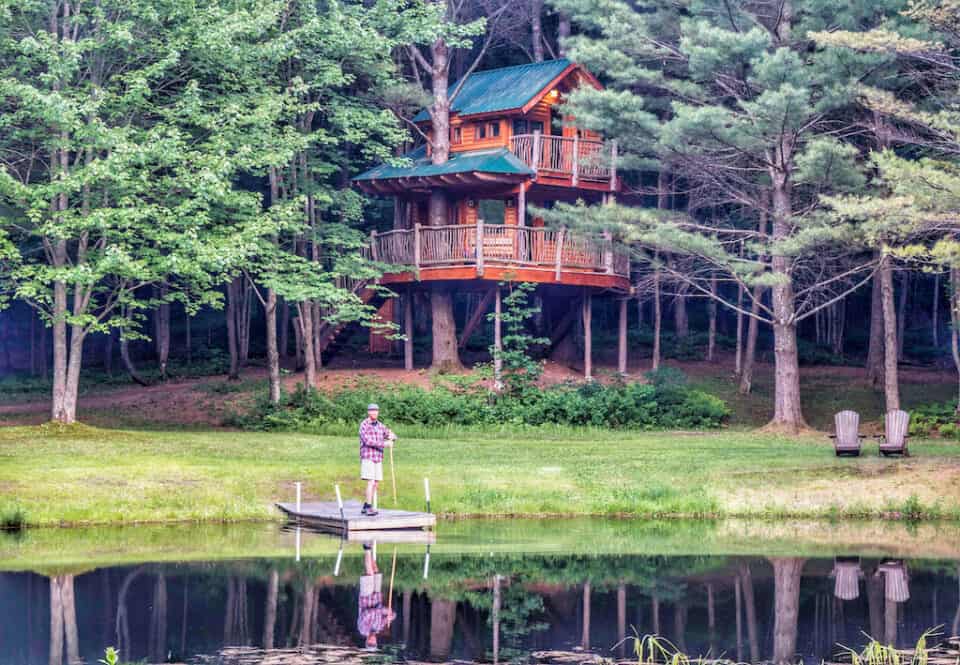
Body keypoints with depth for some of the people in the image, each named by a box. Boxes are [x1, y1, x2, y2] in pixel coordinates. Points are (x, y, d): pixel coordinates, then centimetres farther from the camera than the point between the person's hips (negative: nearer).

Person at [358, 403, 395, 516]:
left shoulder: (380, 426, 13)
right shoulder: (364, 425, -8)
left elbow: (393, 437, 13)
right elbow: (367, 441, -20)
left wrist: (391, 436, -14)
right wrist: (384, 444, -23)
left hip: (378, 458, 7)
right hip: (367, 457, -7)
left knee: (376, 484, 6)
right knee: (371, 482, -16)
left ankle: (366, 507, 14)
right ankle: (369, 508, -17)